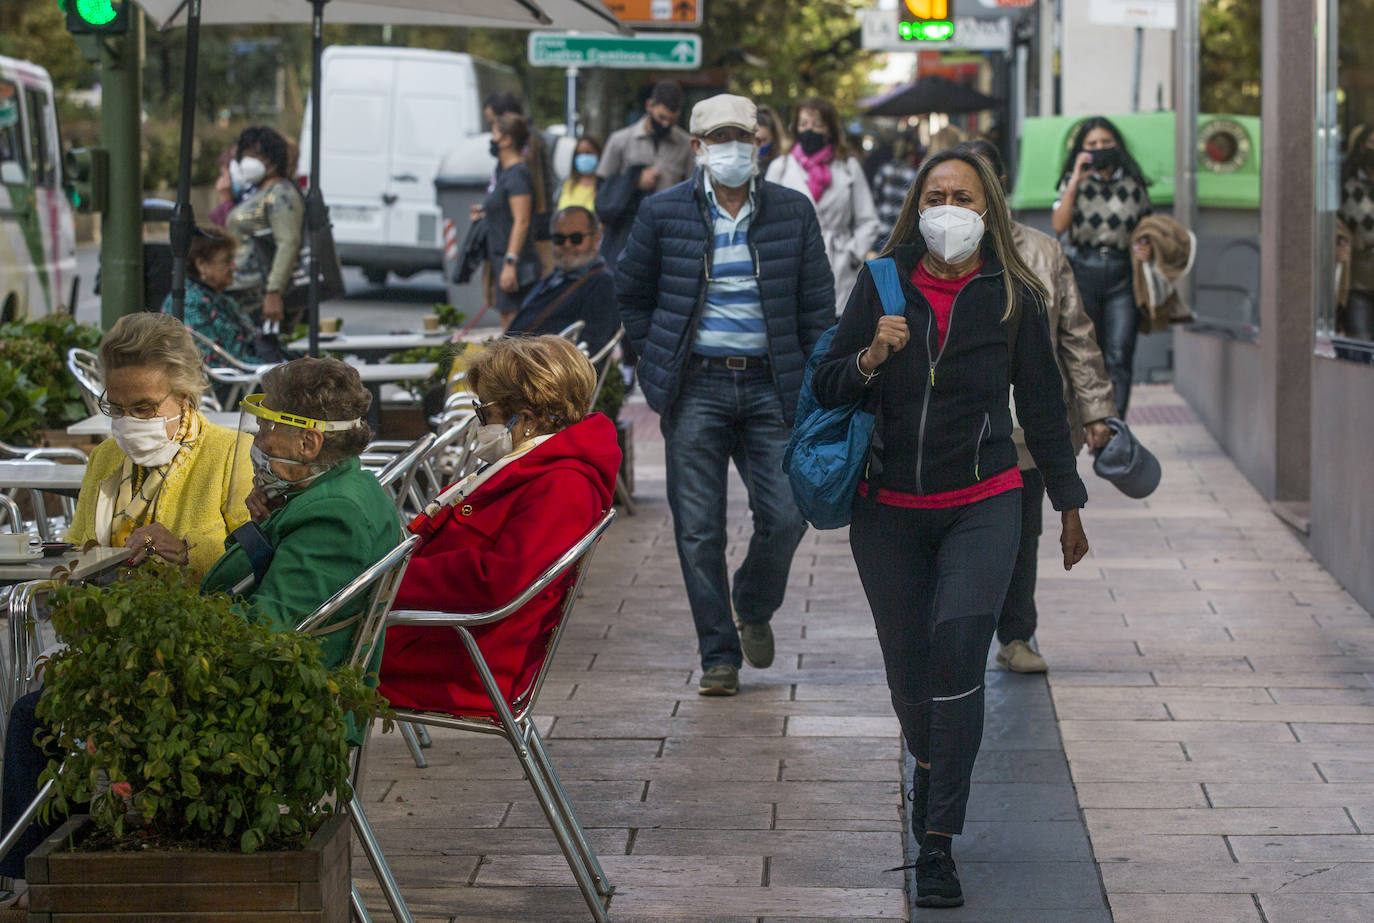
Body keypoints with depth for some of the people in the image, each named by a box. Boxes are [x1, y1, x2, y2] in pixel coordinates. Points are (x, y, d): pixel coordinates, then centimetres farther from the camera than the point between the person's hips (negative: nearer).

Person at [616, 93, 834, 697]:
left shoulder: (794, 213, 4)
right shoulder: (663, 213, 1)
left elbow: (817, 308, 8)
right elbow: (631, 294, 13)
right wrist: (659, 364, 6)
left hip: (770, 385, 1)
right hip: (696, 387, -1)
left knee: (785, 515, -5)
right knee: (699, 529, 0)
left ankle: (753, 607, 25)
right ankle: (719, 655, 11)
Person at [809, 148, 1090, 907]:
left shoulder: (1012, 296, 0)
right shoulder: (882, 285, 1)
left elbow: (1042, 404, 9)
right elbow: (826, 388, 4)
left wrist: (1068, 505, 13)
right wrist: (870, 357, -17)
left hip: (981, 507, -2)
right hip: (888, 509, 2)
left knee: (957, 644, -19)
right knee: (906, 663, 6)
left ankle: (938, 840, -17)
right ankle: (931, 767, 40)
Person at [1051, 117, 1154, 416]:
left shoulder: (1133, 184, 7)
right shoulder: (1074, 183, 5)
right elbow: (1059, 225, -9)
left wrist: (1147, 246, -6)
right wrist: (1075, 182, -12)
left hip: (1122, 275, 0)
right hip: (1083, 271, 0)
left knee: (1120, 355, -9)